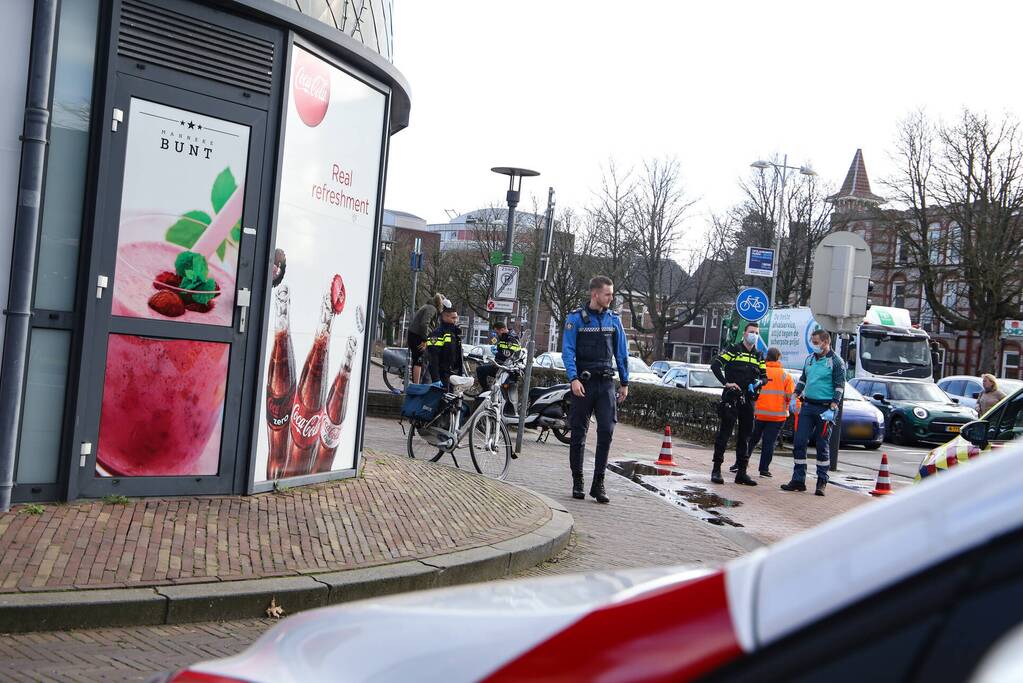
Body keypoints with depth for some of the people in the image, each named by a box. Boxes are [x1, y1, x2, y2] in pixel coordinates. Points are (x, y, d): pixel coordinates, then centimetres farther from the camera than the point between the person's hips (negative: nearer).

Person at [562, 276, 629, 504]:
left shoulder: (614, 319, 9)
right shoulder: (576, 318, -1)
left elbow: (622, 353, 13)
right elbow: (568, 351, -6)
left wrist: (625, 383, 10)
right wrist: (574, 379, -18)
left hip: (606, 383, 3)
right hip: (583, 383, -2)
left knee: (606, 431, -6)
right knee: (578, 434, 4)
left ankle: (598, 483, 1)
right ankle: (577, 483, 14)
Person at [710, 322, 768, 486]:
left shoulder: (759, 356, 15)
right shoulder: (733, 350, -1)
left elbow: (764, 376, 19)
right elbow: (715, 364, -9)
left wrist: (759, 382, -4)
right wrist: (726, 383, -17)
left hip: (748, 400, 6)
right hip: (731, 397, -5)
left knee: (745, 436, 8)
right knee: (724, 433, -6)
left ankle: (741, 472, 14)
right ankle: (716, 469, -3)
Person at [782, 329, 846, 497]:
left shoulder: (836, 362, -5)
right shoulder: (810, 359, 13)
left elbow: (839, 387, -9)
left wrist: (832, 410, -17)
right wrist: (794, 396, 12)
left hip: (825, 408, -6)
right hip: (807, 406, 6)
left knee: (823, 446, 1)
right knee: (799, 443, 1)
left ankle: (822, 482, 10)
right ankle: (798, 481, 6)